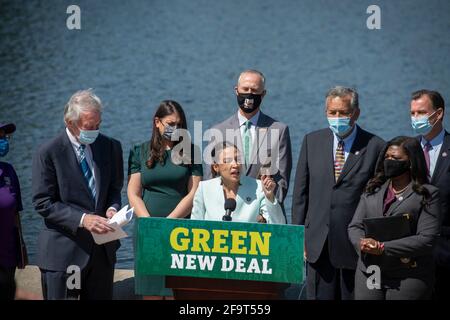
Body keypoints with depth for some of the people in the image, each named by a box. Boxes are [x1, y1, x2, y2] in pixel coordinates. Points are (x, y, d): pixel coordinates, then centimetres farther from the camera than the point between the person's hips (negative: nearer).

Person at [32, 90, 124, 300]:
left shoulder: (110, 147, 6)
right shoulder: (48, 153, -9)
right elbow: (43, 203, -11)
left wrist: (112, 208, -7)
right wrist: (82, 219, -22)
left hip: (103, 250, 5)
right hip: (63, 251, -4)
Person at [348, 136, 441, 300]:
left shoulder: (427, 194, -1)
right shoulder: (372, 190, 15)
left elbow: (427, 239, -10)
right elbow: (355, 226, 12)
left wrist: (383, 248, -15)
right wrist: (362, 243, -13)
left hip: (409, 277, -4)